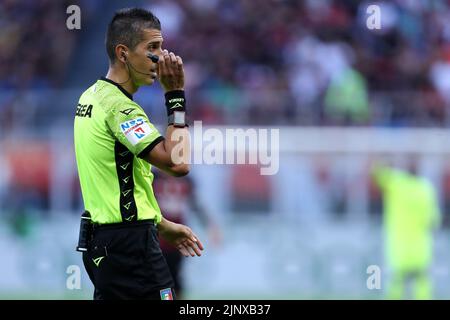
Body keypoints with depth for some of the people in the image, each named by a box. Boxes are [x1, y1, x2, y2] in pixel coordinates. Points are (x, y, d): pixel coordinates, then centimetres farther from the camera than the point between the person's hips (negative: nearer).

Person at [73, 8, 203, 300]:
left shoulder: (91, 97, 13)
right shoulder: (119, 106, -17)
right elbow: (178, 163, -26)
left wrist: (162, 225, 26)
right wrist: (176, 94, -19)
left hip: (101, 240, 10)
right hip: (130, 245, -10)